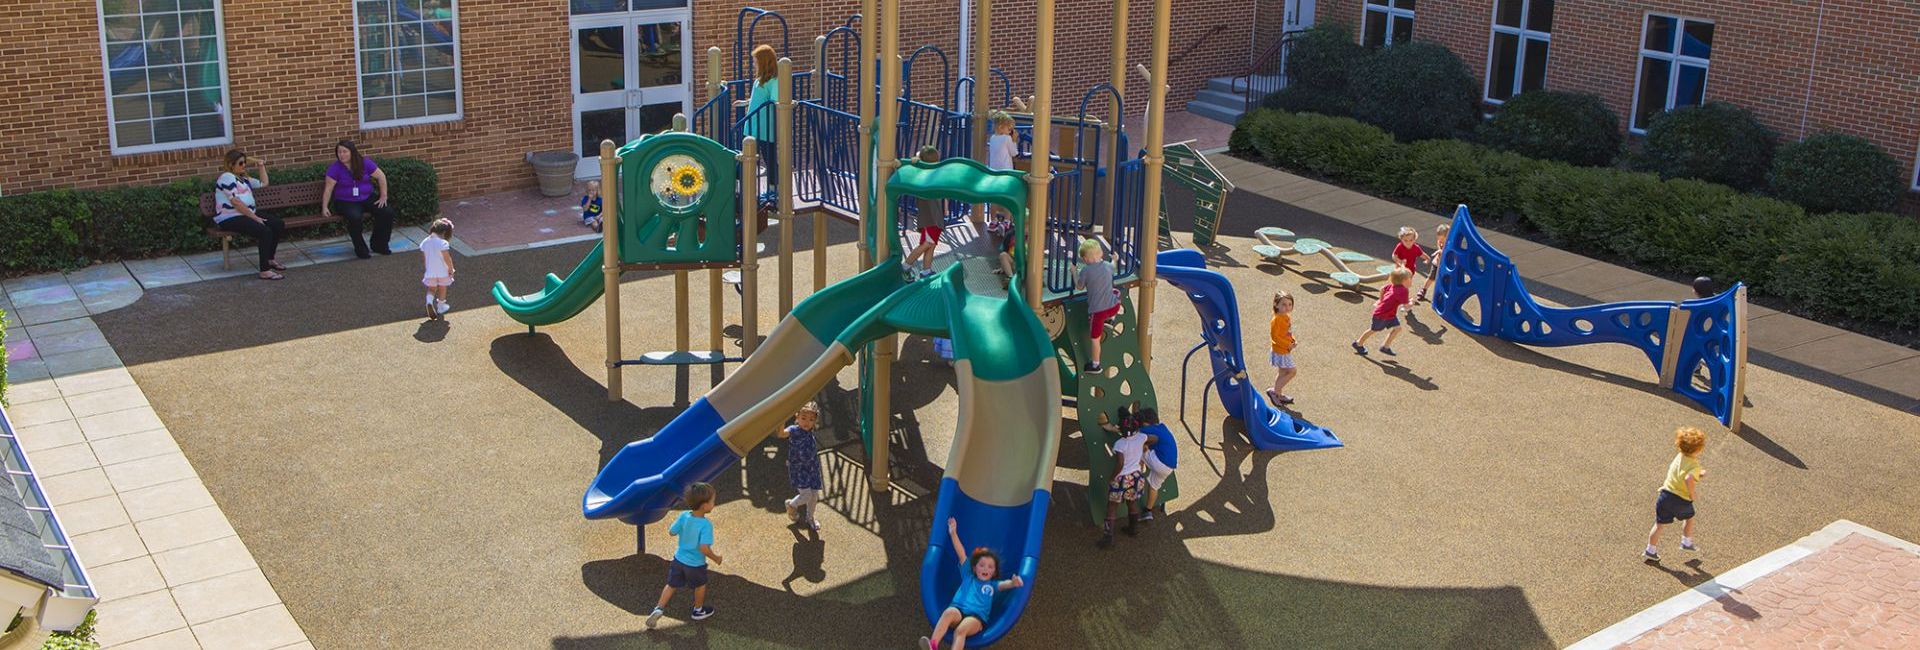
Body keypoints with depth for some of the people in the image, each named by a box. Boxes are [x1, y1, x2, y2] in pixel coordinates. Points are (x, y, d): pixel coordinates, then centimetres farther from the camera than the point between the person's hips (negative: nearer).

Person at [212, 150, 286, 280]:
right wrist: (254, 217, -19)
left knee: (278, 224, -2)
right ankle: (264, 271, -30)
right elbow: (235, 202, -19)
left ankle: (270, 259, 11)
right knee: (265, 231, -28)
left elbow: (264, 183, 32)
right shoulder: (227, 177, -11)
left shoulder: (243, 178, 19)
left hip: (247, 215, 10)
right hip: (229, 219, -10)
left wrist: (261, 166, 22)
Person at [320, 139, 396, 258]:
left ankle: (379, 245, 1)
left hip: (367, 198, 3)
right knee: (355, 217, -36)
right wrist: (325, 207, -15)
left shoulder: (365, 163, -2)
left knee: (387, 212, -19)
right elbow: (328, 189, -8)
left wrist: (383, 196, -2)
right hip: (346, 202, -3)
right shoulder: (335, 168, -8)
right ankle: (360, 249, -13)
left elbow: (381, 176, 3)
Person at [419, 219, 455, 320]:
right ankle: (441, 307, 32)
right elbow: (447, 259, -21)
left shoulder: (424, 242, -4)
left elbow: (424, 256, 6)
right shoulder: (443, 243, -24)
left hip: (430, 272, 4)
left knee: (431, 289, 19)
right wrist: (451, 269, -6)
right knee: (442, 289, 19)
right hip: (443, 272, -4)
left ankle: (429, 300, -10)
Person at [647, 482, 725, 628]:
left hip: (678, 560, 4)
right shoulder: (706, 524, -31)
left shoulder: (684, 516, -14)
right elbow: (704, 548, -34)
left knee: (671, 585, 22)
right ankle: (698, 611, 43)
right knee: (700, 586, 24)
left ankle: (659, 609, 14)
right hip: (696, 564, -4)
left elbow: (671, 532, -1)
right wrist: (716, 558, -18)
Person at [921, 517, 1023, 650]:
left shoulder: (993, 586, 27)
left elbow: (1006, 584, 6)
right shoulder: (968, 577, 29)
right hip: (958, 610, 1)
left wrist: (1014, 582, -19)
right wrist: (953, 534, 19)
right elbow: (962, 554, 23)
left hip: (976, 617, -1)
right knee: (949, 612, -36)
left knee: (961, 630, -34)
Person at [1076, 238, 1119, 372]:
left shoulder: (1086, 270, -14)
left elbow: (1080, 287, 0)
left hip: (1097, 310, -4)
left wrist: (1074, 273, 15)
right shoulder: (1109, 266, 0)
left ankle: (1095, 365, 21)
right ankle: (1111, 318, 36)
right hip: (1114, 306, 4)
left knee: (1095, 338, 10)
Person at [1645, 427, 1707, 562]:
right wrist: (1693, 495, -21)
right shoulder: (1695, 466, -17)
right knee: (1689, 518, 29)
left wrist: (1699, 475, 15)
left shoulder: (1679, 456, 3)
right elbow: (1688, 479, -36)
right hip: (1682, 500, -5)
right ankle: (1687, 542, 42)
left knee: (1659, 524, 15)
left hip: (1666, 495, 5)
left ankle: (1651, 550, 22)